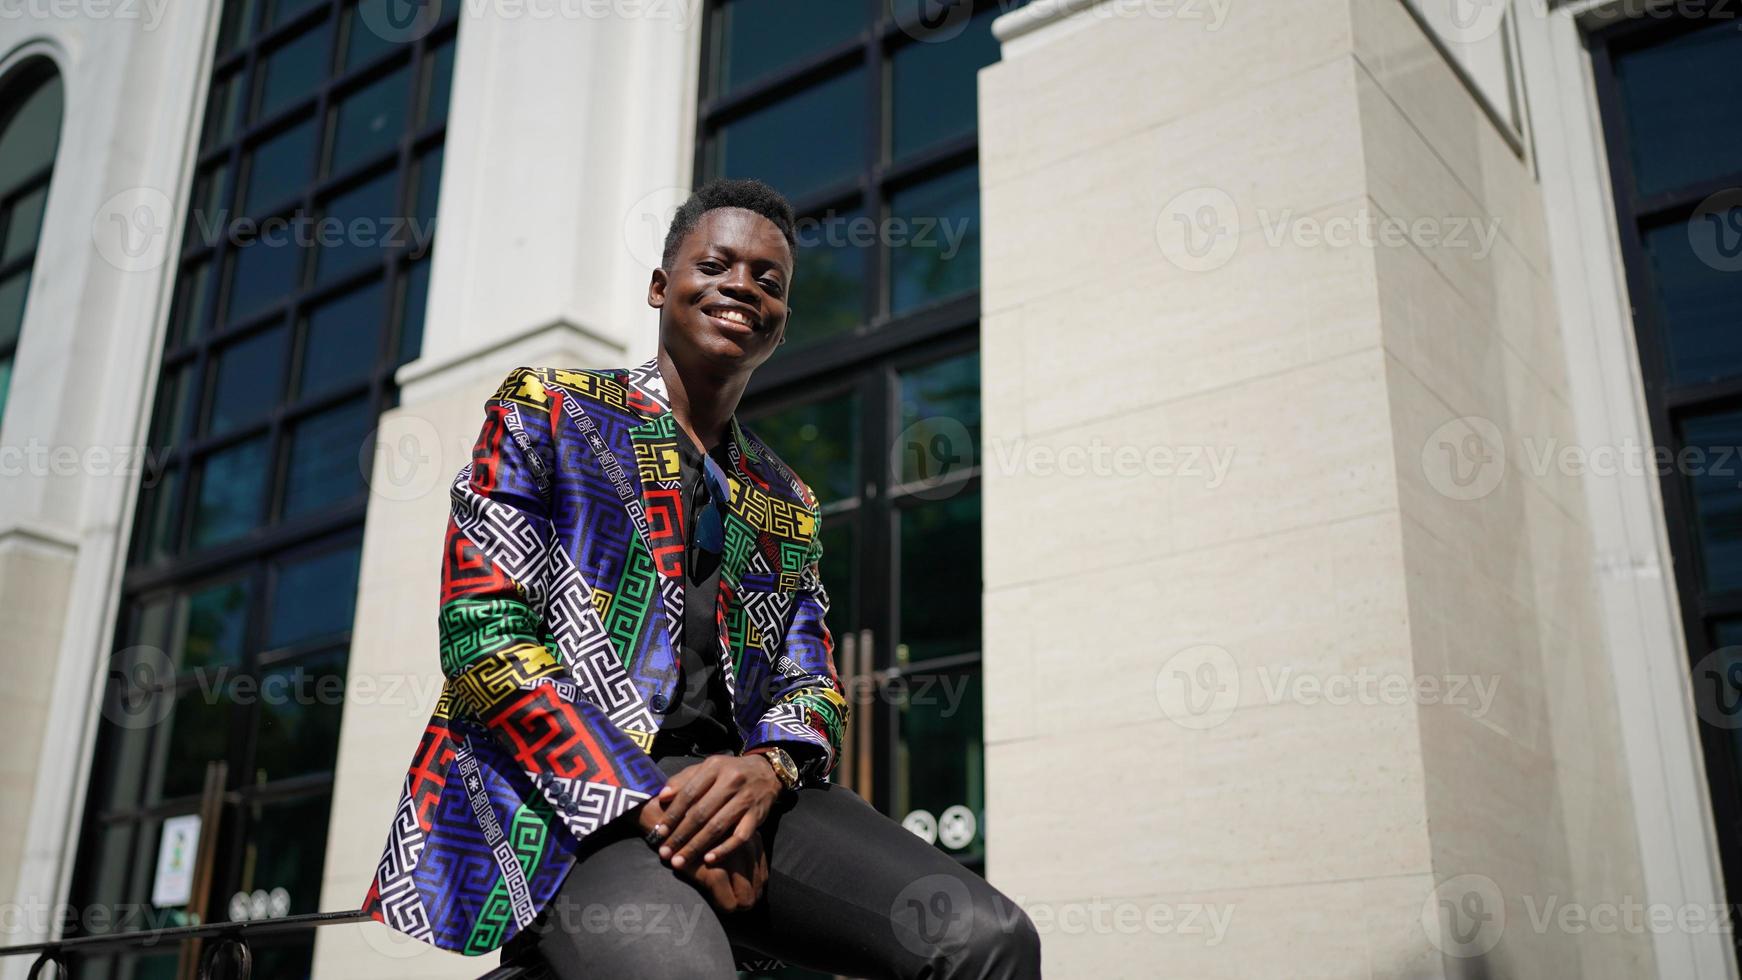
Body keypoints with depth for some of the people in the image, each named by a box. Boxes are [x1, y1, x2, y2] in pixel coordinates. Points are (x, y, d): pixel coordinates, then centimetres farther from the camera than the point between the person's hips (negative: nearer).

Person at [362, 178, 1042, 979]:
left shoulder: (789, 506, 23)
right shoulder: (543, 410, 9)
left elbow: (812, 688, 16)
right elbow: (483, 632, -3)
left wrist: (767, 768, -11)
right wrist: (648, 808, -15)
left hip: (734, 788, 4)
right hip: (558, 788, -3)